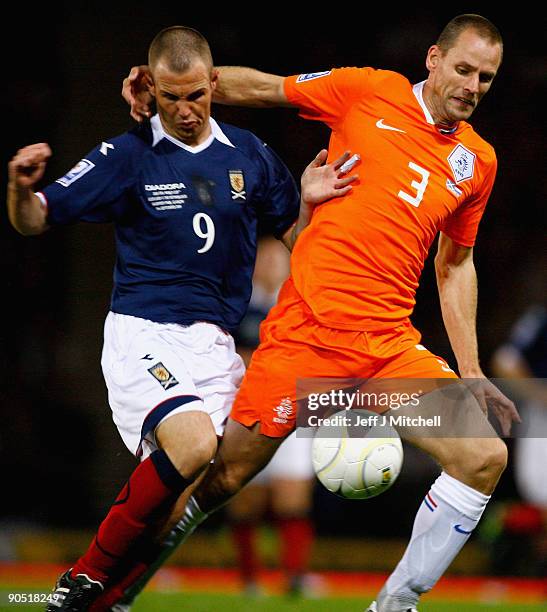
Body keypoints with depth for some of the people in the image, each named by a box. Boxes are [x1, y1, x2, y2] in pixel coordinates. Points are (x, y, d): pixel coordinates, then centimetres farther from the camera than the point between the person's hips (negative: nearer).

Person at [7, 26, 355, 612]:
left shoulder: (249, 155, 9)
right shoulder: (128, 156, -2)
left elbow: (293, 239, 17)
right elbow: (34, 219, -1)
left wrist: (309, 203, -4)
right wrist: (22, 188, -24)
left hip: (214, 343, 5)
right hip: (142, 336, -5)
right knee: (194, 445, -29)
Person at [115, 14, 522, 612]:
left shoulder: (478, 160, 12)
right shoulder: (368, 92, 1)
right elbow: (259, 88, 8)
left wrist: (471, 372, 17)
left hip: (390, 344, 4)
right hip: (306, 330, -4)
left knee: (485, 457, -13)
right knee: (225, 475, -2)